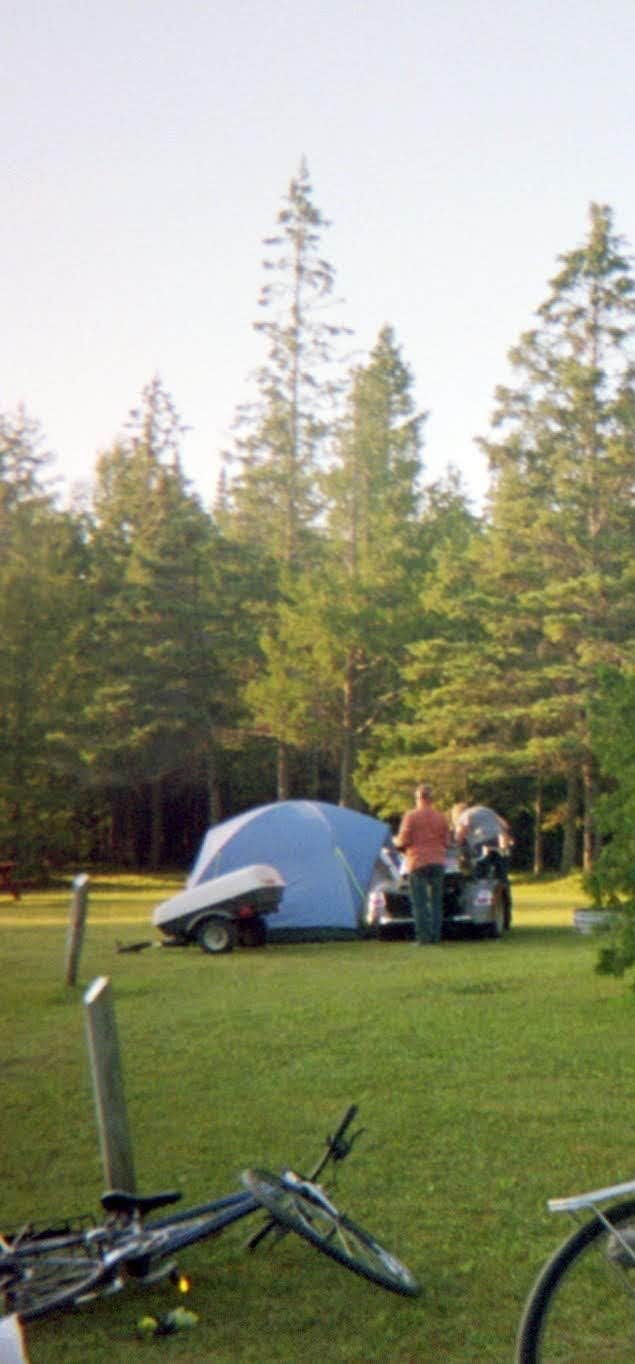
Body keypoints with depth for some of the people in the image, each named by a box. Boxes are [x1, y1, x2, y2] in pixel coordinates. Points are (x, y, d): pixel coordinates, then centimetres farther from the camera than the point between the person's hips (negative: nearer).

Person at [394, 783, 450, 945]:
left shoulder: (411, 816, -5)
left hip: (417, 862, -4)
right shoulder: (441, 817, 8)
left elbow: (403, 841, -7)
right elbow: (446, 841, 11)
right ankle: (436, 936, 8)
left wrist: (395, 841, 15)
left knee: (419, 902, -2)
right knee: (436, 901, 10)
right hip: (437, 862, 4)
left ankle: (422, 936, -6)